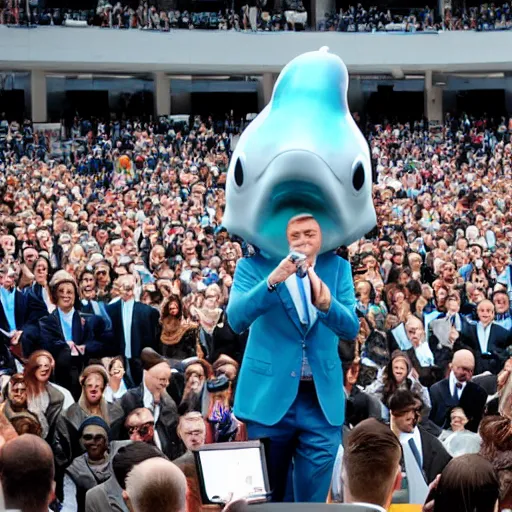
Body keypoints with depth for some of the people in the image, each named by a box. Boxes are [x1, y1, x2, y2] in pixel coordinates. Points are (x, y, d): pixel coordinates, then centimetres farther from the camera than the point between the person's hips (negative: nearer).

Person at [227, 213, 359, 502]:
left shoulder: (337, 268, 4)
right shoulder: (254, 265, -3)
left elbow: (351, 329, -7)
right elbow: (236, 319, -17)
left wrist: (325, 303, -28)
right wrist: (272, 281, -32)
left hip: (323, 399, 2)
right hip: (270, 395, -1)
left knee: (314, 497, 5)